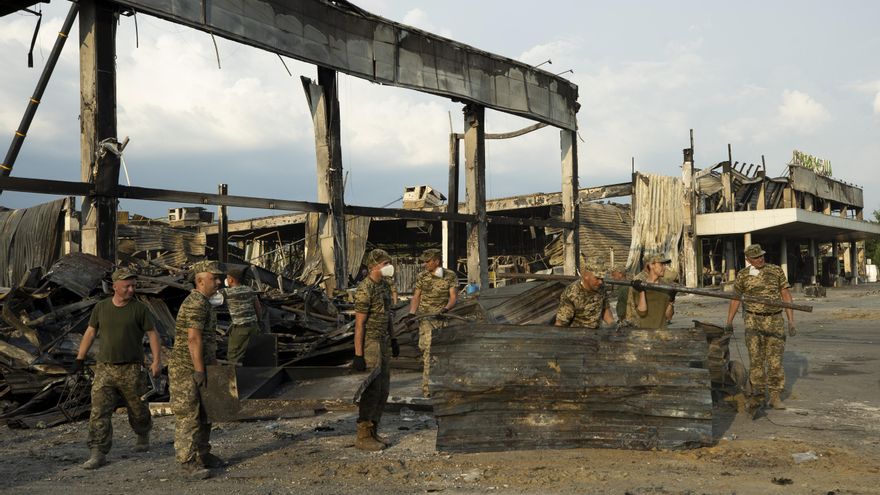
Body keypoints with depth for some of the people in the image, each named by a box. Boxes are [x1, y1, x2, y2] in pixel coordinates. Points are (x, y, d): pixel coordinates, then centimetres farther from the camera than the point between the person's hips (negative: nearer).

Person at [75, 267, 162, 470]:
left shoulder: (140, 309, -3)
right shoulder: (101, 308, 6)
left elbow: (153, 334, -2)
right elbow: (90, 333, 14)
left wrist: (157, 361, -10)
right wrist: (80, 358, 12)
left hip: (131, 369, -2)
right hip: (104, 368, 2)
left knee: (137, 408, 11)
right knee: (99, 411, -7)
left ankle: (143, 436, 38)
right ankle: (98, 453, -5)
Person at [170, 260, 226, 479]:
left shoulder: (204, 303, 16)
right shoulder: (195, 303, -18)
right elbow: (193, 339, -24)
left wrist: (213, 364, 24)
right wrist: (199, 371, -24)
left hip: (201, 367, 10)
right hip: (187, 370, -10)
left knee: (204, 414, 16)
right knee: (188, 415, -5)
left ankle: (202, 454, 25)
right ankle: (188, 462, 0)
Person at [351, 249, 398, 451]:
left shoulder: (384, 285, 9)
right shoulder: (364, 290, -18)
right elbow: (359, 323, -19)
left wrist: (393, 339, 21)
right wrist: (358, 355, -21)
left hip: (383, 341, 9)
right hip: (369, 343, -9)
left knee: (383, 389, 11)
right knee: (371, 390, -6)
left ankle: (373, 431, 20)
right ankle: (363, 436, 3)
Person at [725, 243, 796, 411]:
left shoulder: (776, 271, 0)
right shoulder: (743, 275, 1)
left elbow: (786, 296, 1)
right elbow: (735, 299, 10)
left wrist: (791, 321, -4)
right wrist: (729, 322, 6)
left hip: (774, 320, 0)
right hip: (753, 320, 0)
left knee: (775, 359, 1)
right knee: (756, 359, -3)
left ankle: (775, 397, 9)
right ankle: (757, 396, 4)